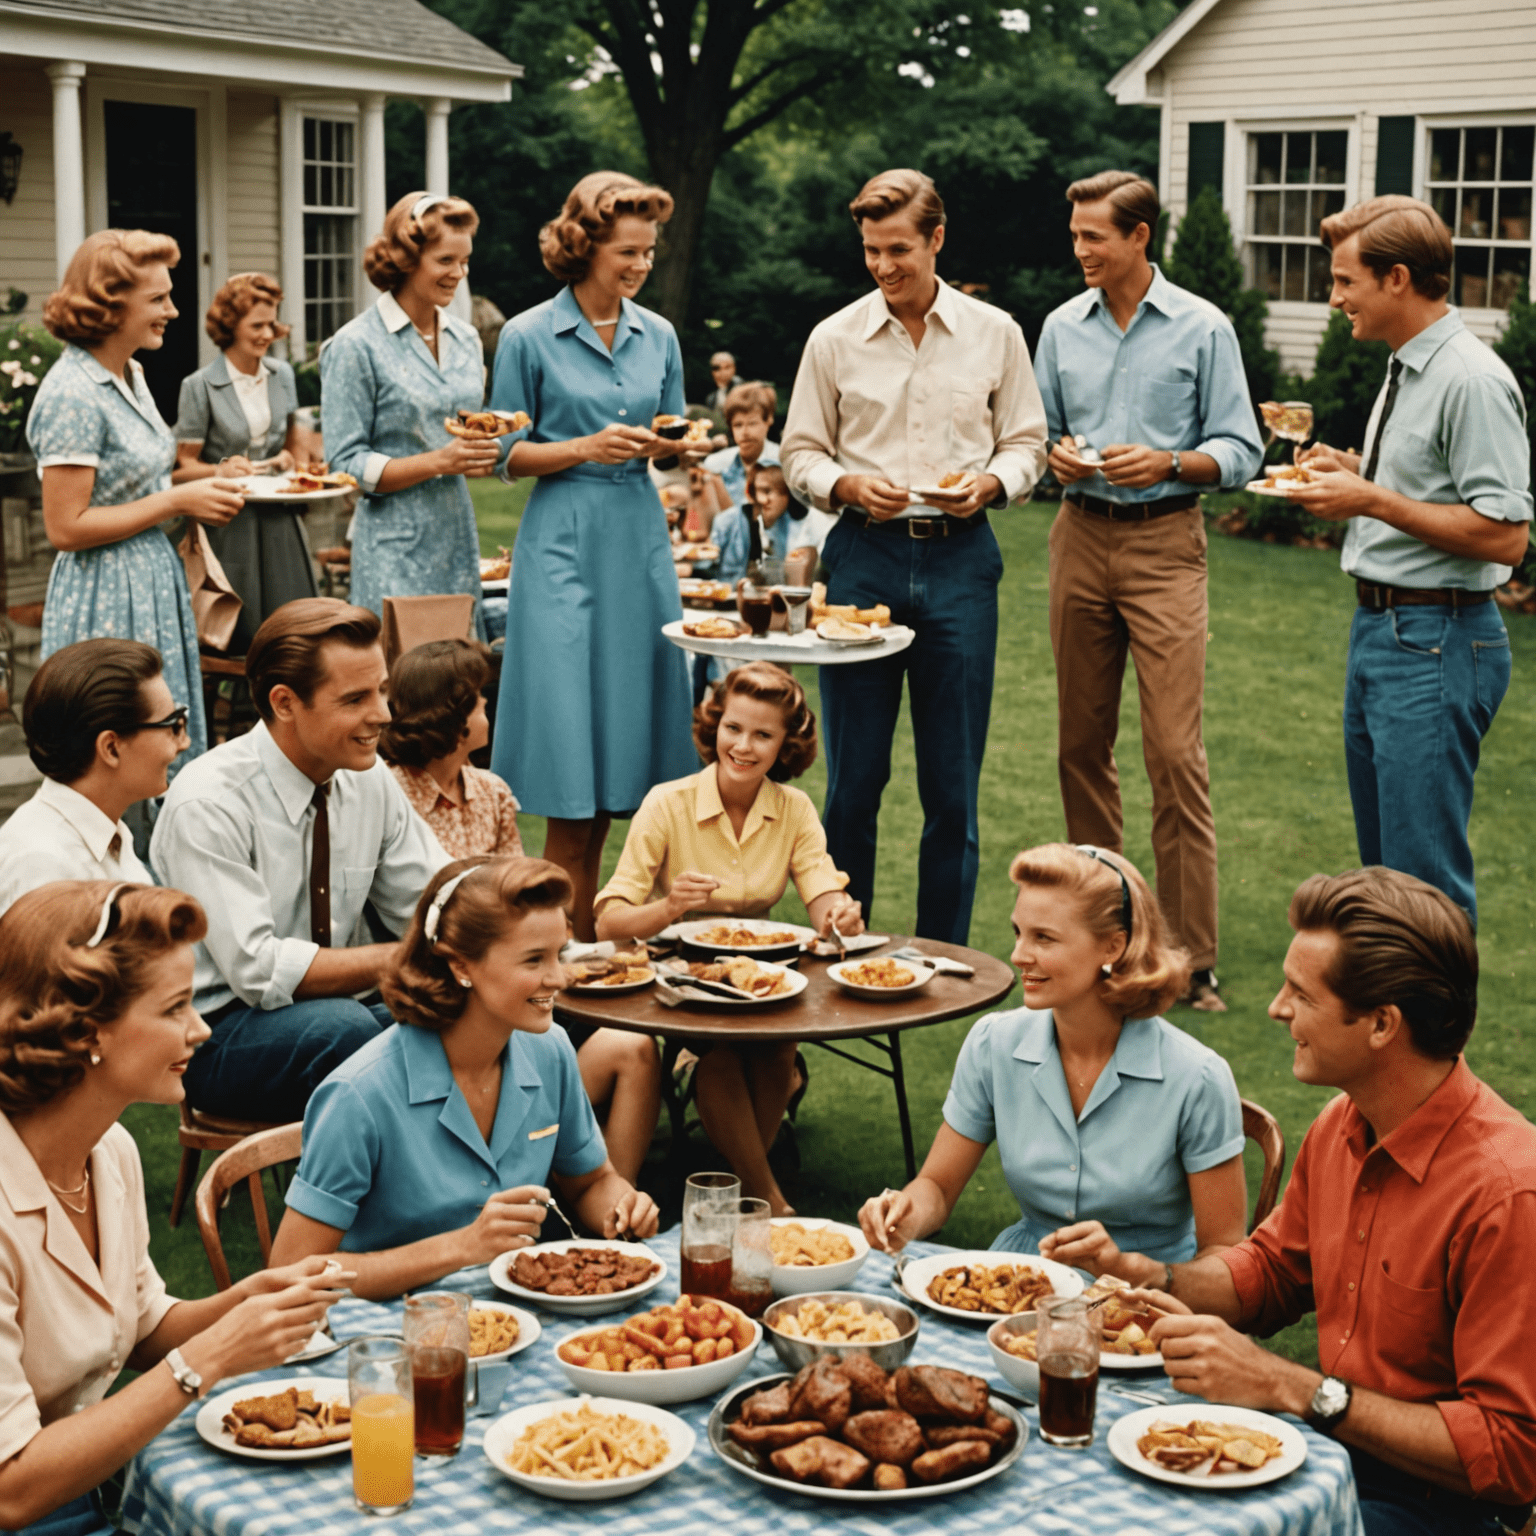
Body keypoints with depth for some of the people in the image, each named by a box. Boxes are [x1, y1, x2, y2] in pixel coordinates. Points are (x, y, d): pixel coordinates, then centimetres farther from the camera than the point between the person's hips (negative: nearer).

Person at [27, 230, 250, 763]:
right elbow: (65, 527, -21)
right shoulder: (72, 395, -18)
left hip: (152, 585, 10)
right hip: (106, 602, -10)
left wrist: (201, 494, 5)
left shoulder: (130, 377, 11)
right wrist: (176, 500, -17)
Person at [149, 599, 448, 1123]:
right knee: (341, 1024, -36)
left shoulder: (369, 779, 0)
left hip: (330, 1014, 6)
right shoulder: (207, 805, -19)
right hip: (216, 1035, -5)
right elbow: (258, 970, -25)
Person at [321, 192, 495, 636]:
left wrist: (487, 454, -3)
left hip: (458, 541, 6)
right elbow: (346, 465, -10)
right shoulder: (356, 346, -7)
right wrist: (438, 462, -19)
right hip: (396, 552, -6)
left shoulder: (466, 338, 12)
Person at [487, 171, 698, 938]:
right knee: (572, 759, -6)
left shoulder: (658, 336, 10)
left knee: (625, 726, 6)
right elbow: (506, 454, 0)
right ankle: (570, 940, 3)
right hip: (565, 543, -5)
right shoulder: (529, 337, -3)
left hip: (640, 543, 5)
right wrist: (584, 448, -14)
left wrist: (672, 445, -4)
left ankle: (592, 932, 17)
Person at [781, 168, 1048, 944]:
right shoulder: (835, 339, 5)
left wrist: (990, 484, -9)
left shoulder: (993, 333, 6)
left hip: (959, 559, 1)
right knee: (853, 776, 3)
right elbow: (800, 453, 9)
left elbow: (1026, 441, 11)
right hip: (865, 557, 0)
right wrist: (849, 486, -11)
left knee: (953, 783, 4)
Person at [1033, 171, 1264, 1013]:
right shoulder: (1062, 327, 11)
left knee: (1175, 752, -10)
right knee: (1081, 743, 8)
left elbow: (1240, 451, 1)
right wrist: (1055, 456, -3)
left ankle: (1191, 957, -7)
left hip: (1164, 541, -4)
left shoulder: (1202, 328, 1)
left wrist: (1168, 461, -16)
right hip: (1081, 537, 4)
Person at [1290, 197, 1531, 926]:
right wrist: (1351, 476, 8)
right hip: (1379, 629, 10)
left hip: (1436, 644, -10)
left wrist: (1372, 500, -20)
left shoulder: (1472, 381, -18)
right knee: (1384, 862, 19)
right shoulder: (1406, 368, 13)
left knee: (1427, 873, -6)